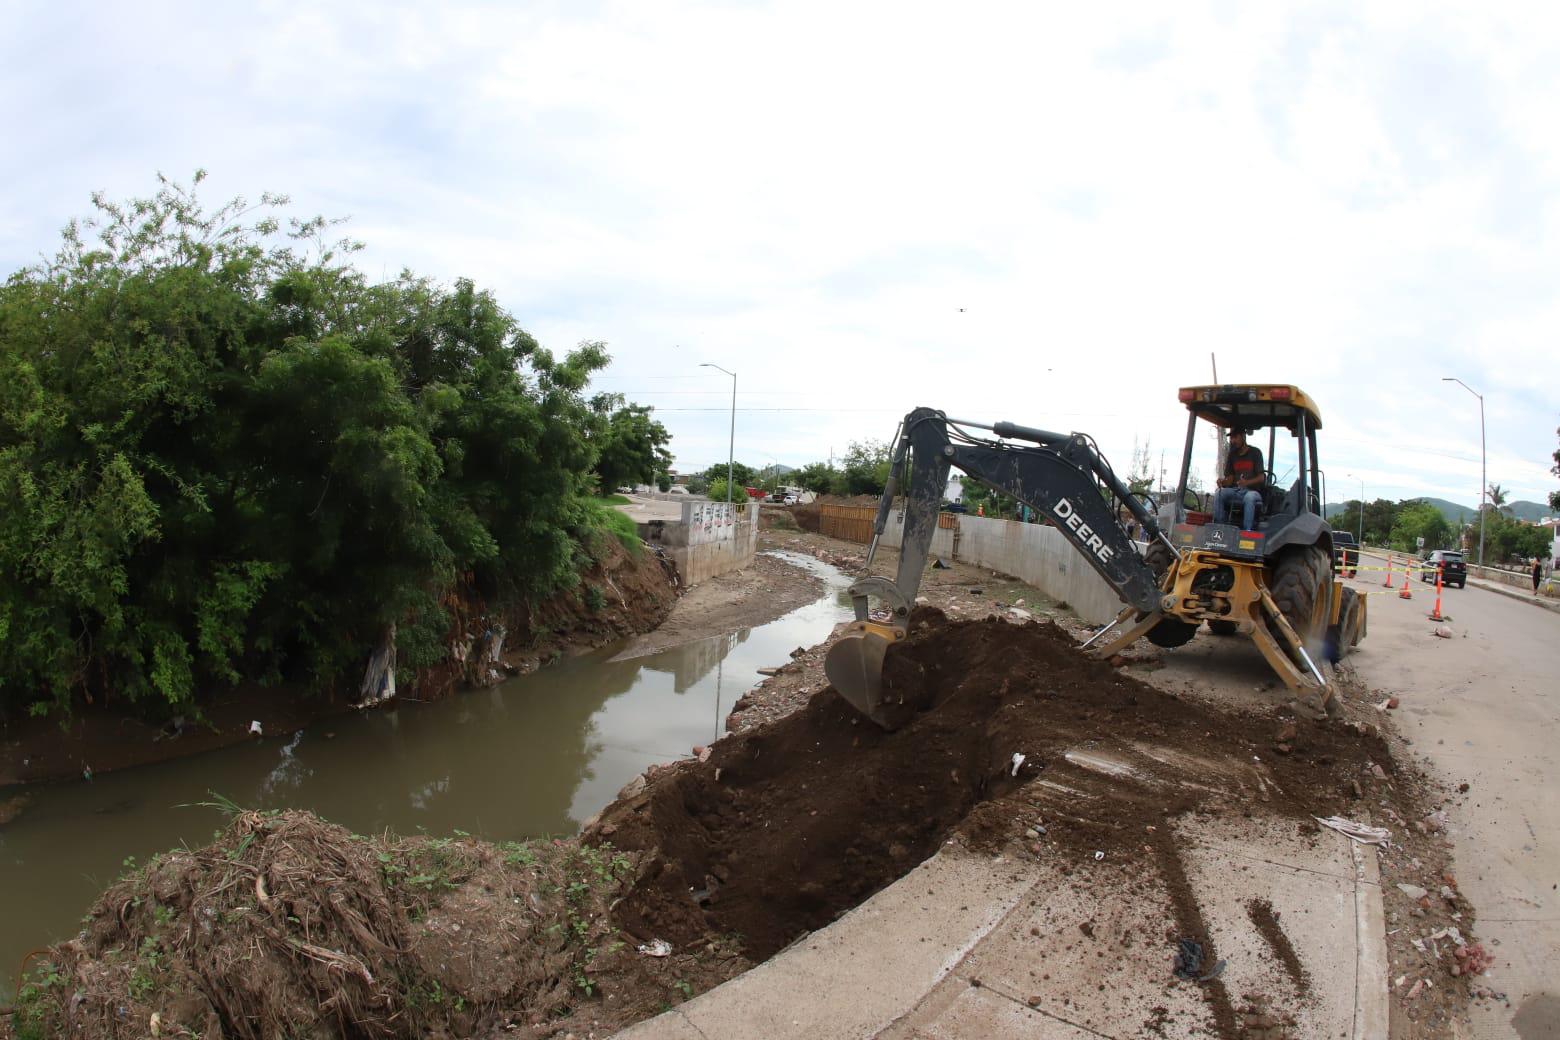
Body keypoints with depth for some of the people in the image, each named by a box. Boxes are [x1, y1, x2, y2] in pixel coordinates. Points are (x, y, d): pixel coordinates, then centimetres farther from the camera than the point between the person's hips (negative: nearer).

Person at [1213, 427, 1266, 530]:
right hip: (1236, 490, 4)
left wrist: (1247, 482, -25)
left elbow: (1261, 477, -5)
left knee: (1249, 497, -38)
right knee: (1219, 494, -25)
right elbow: (1230, 479, 8)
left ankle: (1246, 531, -42)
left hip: (1253, 490, -4)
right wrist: (1223, 481, -17)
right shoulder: (1232, 455, 11)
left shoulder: (1255, 452, 0)